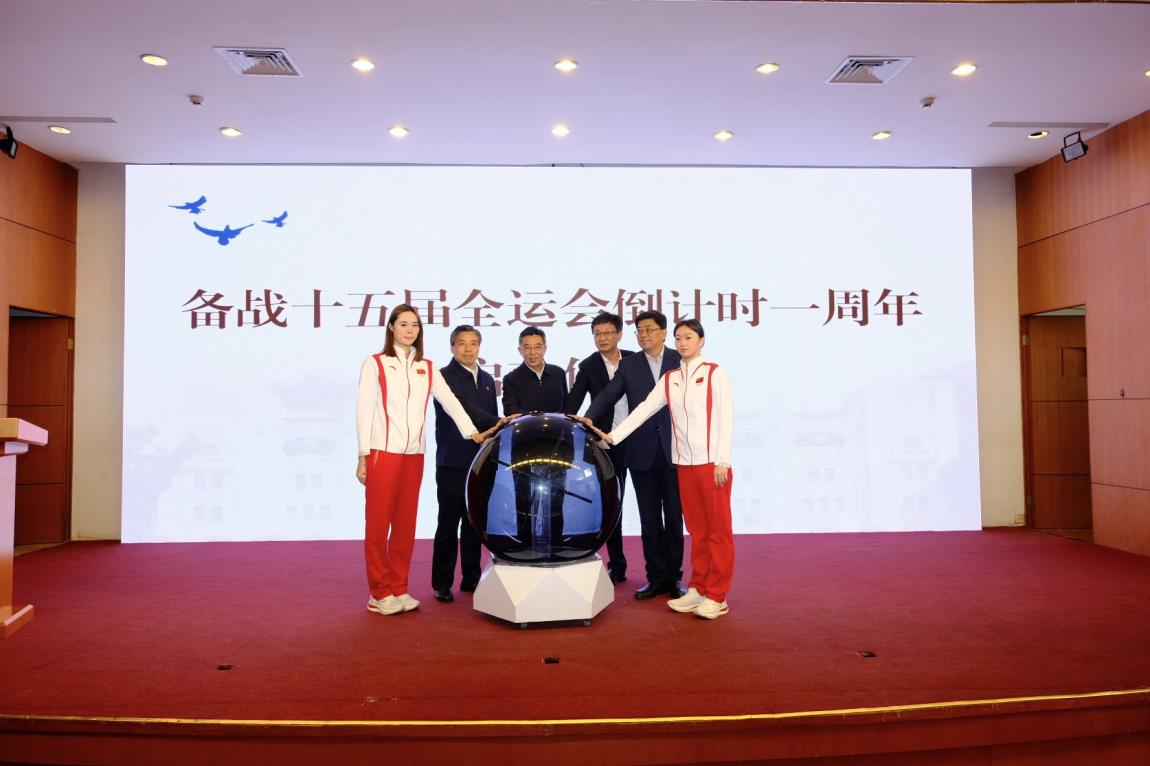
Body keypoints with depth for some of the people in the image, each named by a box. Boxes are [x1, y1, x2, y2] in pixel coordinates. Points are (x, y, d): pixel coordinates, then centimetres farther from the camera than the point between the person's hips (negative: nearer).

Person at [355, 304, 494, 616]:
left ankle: (399, 590, 18)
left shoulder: (427, 368, 13)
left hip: (414, 455, 4)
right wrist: (363, 457, -7)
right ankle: (379, 594, 11)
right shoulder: (375, 363, 1)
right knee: (378, 524, 1)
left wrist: (473, 432, -7)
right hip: (382, 453, -4)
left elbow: (450, 402, 5)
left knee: (405, 524, 8)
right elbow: (364, 411, -2)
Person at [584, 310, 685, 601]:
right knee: (649, 518, 8)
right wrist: (588, 418, -21)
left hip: (674, 449, -1)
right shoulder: (628, 365, 6)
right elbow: (607, 396, -4)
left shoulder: (680, 360, 2)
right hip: (642, 452, 2)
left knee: (674, 516, 8)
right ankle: (656, 576, 19)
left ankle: (674, 576, 20)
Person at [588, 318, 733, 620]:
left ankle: (716, 595, 8)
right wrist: (613, 436, -5)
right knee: (696, 529, 11)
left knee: (718, 529, 1)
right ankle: (698, 589, 19)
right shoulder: (669, 379, 10)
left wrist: (722, 461, -11)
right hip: (685, 463, 4)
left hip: (712, 462, -4)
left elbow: (725, 418, -6)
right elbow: (643, 410, 4)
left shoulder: (715, 373, -2)